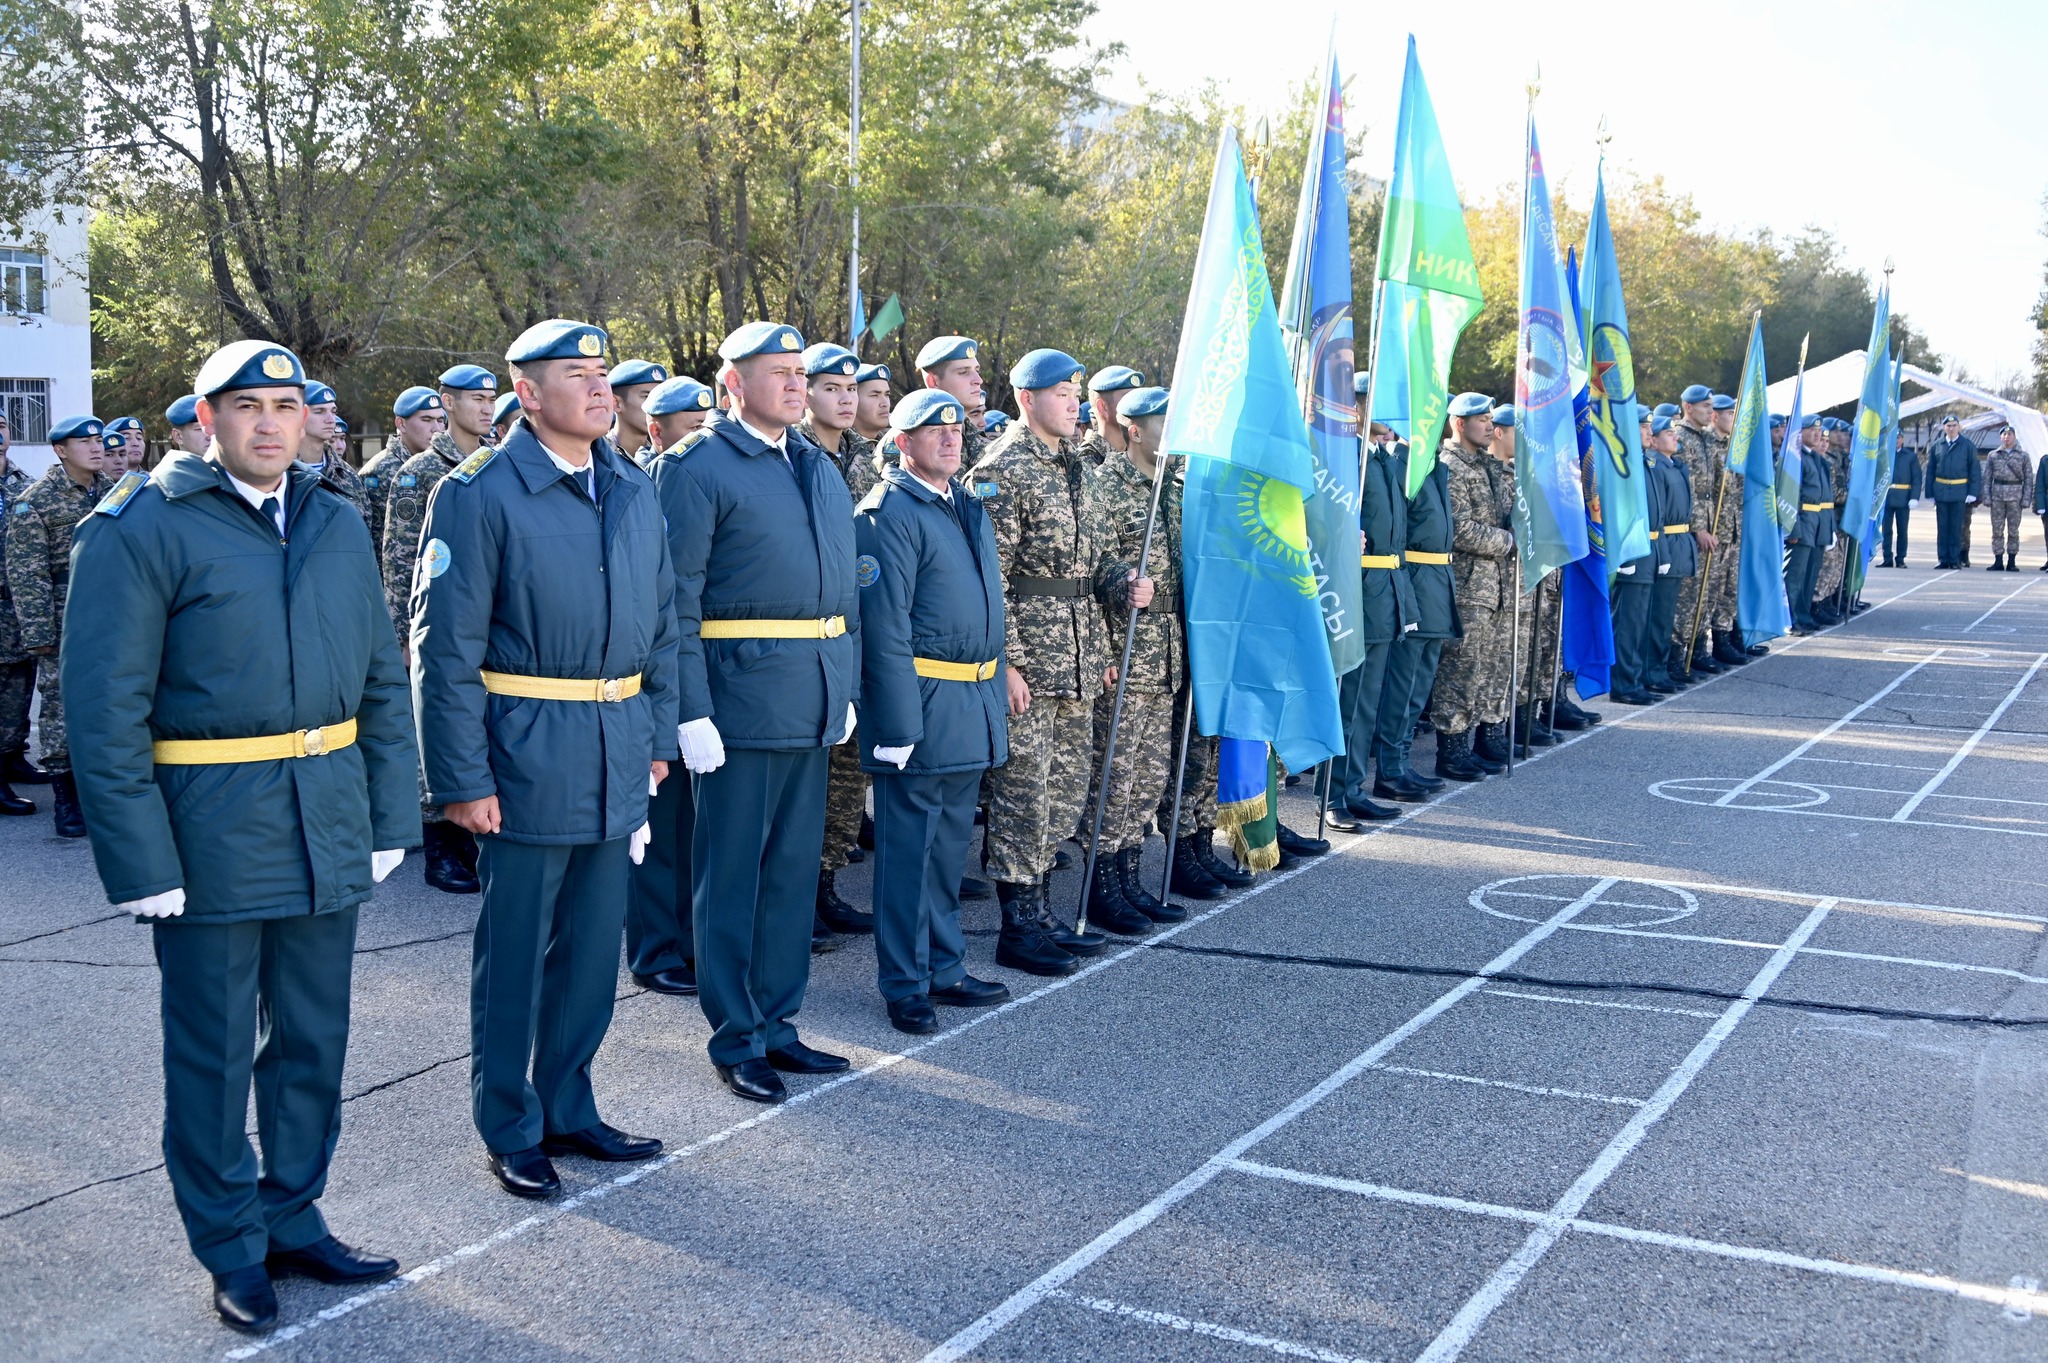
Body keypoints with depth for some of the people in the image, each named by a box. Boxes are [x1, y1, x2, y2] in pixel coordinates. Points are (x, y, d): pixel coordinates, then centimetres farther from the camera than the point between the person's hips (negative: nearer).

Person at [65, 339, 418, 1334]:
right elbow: (106, 711, -10)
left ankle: (294, 1220, 31)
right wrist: (140, 862, -14)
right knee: (214, 1054, 8)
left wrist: (389, 820, 7)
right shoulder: (143, 530, -8)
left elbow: (382, 682, 12)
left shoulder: (339, 526, 9)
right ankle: (233, 1250, 24)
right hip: (210, 832, -5)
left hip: (327, 831, 5)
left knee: (313, 1039, 14)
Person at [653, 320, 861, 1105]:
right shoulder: (698, 470, -6)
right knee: (731, 875, 3)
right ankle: (736, 1041, 14)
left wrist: (846, 688, 14)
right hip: (741, 705, -7)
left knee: (794, 870, 13)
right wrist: (692, 713, -16)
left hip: (813, 707, 7)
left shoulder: (820, 469, 15)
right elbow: (676, 603, -11)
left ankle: (776, 1022, 25)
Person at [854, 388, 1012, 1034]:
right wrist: (899, 726, -19)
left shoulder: (966, 503, 15)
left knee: (950, 843, 16)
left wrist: (996, 687, 18)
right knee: (909, 846, 1)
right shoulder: (889, 512, -12)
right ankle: (905, 986, 11)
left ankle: (945, 968, 27)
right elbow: (885, 627, -16)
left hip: (973, 706, 8)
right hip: (922, 699, -8)